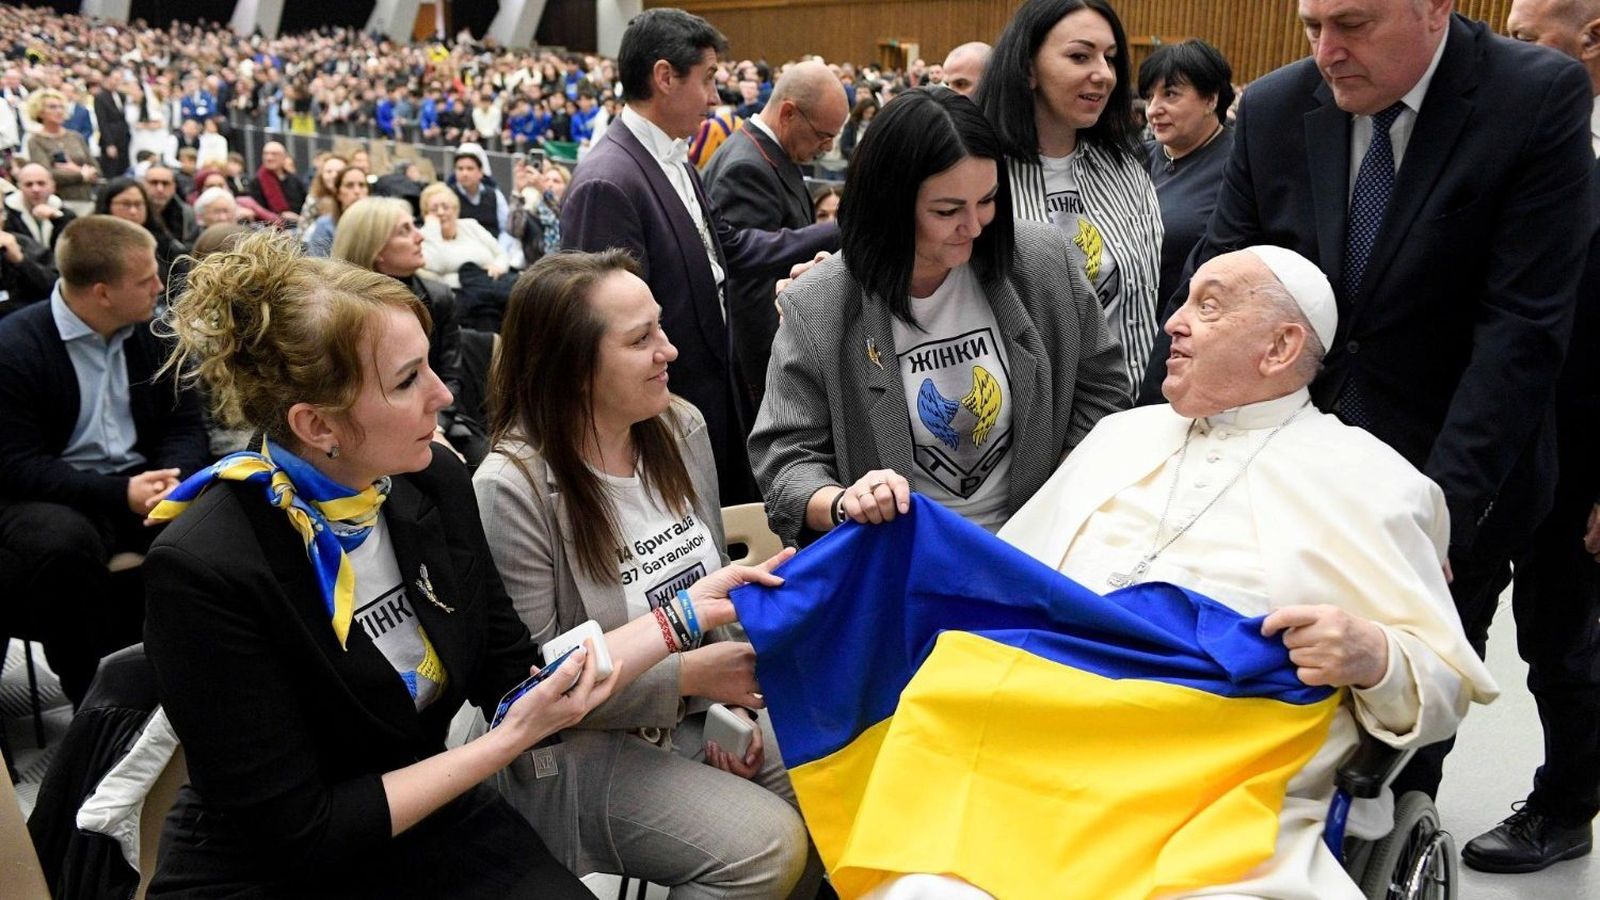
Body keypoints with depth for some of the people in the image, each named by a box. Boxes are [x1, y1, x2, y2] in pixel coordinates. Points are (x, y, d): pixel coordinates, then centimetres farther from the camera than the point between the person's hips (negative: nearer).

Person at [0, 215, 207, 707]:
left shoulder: (153, 332, 5)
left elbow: (184, 424, 7)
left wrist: (174, 478, -17)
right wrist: (119, 494, -28)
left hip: (142, 483, 5)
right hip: (48, 499, -4)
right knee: (65, 541, -38)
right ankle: (95, 693, -17)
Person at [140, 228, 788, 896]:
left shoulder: (432, 482, -7)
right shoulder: (207, 571, -24)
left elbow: (514, 679, 4)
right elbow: (299, 835, -20)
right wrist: (511, 740, -21)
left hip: (433, 825, 4)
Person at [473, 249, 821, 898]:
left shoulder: (680, 429, -1)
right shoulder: (510, 490, -21)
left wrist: (724, 700, -4)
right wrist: (689, 676, -21)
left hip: (699, 707, 7)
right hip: (583, 744, -6)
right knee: (764, 844, -24)